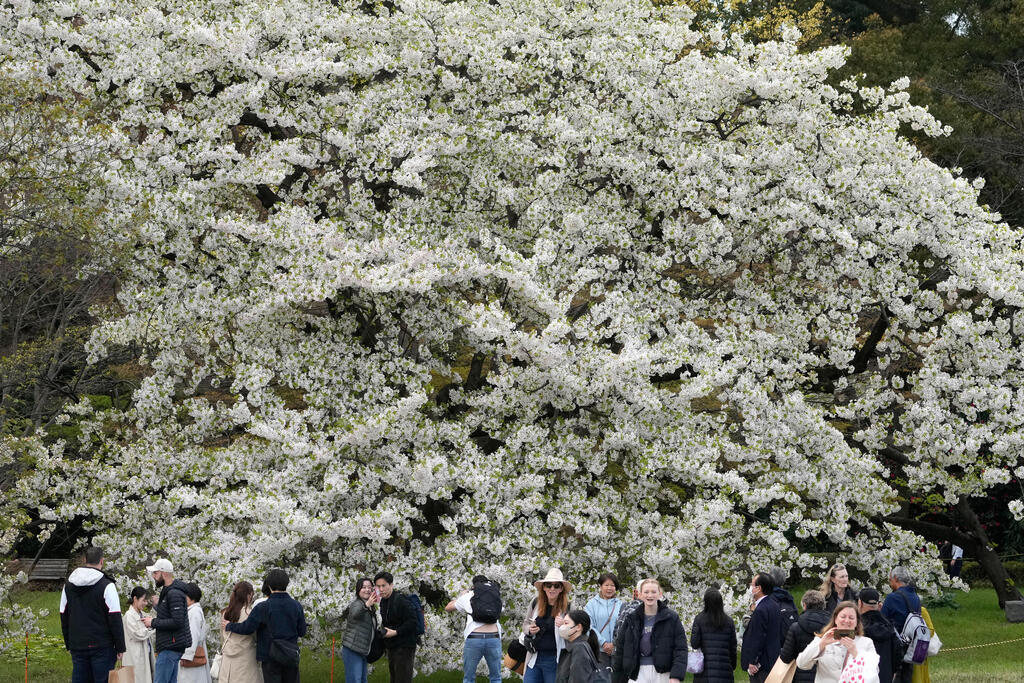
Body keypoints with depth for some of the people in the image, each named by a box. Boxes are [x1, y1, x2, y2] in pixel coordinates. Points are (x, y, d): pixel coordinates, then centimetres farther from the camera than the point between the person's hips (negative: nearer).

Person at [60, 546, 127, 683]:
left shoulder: (68, 585, 9)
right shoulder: (106, 586, -9)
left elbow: (64, 618, 15)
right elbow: (115, 619, -10)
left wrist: (69, 645, 22)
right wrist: (120, 647, -4)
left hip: (77, 647, 5)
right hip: (102, 646, -5)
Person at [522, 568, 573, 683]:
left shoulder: (567, 607, -5)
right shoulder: (535, 603, 4)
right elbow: (525, 624, 18)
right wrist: (530, 630, -4)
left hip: (555, 660, -3)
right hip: (535, 658, 3)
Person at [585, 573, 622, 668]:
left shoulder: (620, 605, 11)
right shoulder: (592, 604, 5)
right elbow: (590, 627, -3)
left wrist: (614, 643, -11)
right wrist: (603, 643, -12)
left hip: (617, 650, 2)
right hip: (598, 650, -1)